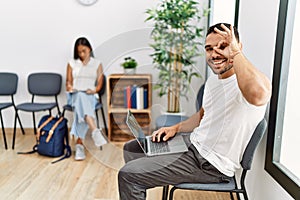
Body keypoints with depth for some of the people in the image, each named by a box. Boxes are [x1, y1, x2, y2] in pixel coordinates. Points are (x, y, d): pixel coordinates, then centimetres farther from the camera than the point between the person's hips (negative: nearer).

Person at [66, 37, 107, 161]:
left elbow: (99, 83, 8)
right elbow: (68, 82, 13)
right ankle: (95, 131, -57)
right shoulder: (72, 63, 16)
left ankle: (79, 143, -40)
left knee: (81, 107, -37)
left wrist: (94, 90, -13)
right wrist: (70, 87, -10)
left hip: (90, 96, 1)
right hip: (75, 95, 0)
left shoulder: (97, 64, 14)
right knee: (81, 97, -40)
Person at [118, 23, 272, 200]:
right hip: (194, 141, 9)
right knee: (131, 149, 16)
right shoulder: (212, 80, 8)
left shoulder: (245, 82, -22)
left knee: (128, 174, -11)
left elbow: (258, 93, -49)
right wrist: (175, 128, 7)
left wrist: (236, 52, -34)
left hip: (211, 164, -9)